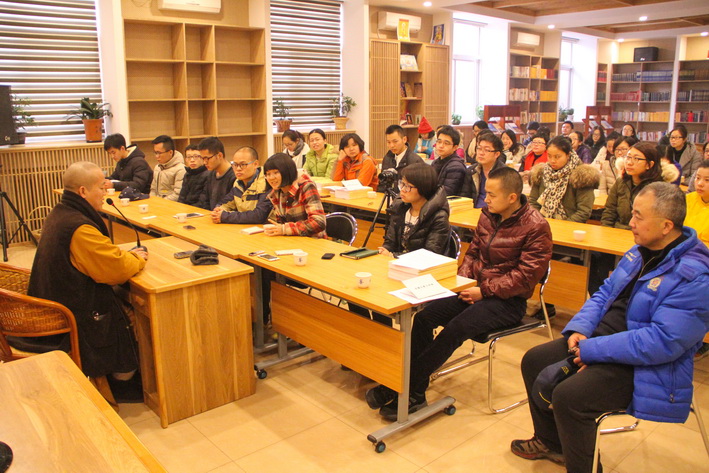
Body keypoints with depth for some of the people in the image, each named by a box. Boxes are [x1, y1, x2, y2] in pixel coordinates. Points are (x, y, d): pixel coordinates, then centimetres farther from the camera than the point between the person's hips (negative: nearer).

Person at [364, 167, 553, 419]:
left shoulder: (536, 227, -13)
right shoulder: (488, 215, 8)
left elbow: (526, 276, -17)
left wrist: (484, 291, -19)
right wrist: (462, 277, -3)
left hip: (507, 300, -7)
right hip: (475, 289, 7)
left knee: (453, 330, -27)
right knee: (423, 317, -15)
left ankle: (406, 391, -15)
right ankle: (414, 393, -12)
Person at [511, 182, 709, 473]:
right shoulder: (640, 252, 5)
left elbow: (662, 342, -30)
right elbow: (605, 294, 12)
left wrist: (592, 350, -25)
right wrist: (579, 328, -6)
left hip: (645, 368, -9)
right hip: (603, 336, 9)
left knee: (568, 396, -28)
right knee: (534, 361, 8)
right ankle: (550, 441, 27)